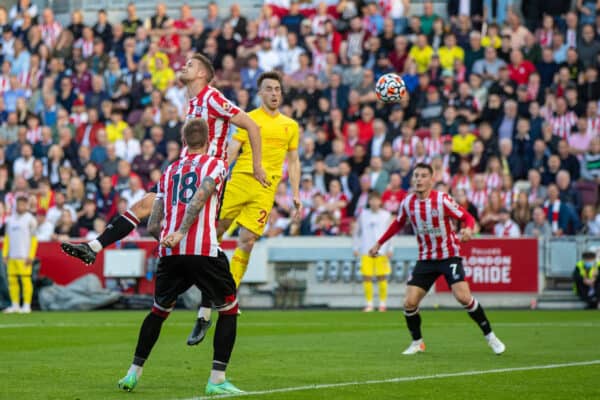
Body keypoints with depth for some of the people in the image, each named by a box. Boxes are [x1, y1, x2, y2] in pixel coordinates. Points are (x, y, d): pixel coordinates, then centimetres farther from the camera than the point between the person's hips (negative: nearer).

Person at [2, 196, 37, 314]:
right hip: (12, 256, 5)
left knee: (25, 280, -7)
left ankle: (26, 305, -4)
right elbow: (7, 238, 18)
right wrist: (5, 254, 9)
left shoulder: (30, 219, -1)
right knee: (12, 280, 3)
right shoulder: (10, 219, 15)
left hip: (24, 256, -5)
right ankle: (15, 305, 10)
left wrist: (30, 256, -11)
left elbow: (34, 239, -4)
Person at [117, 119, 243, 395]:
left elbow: (153, 226, 16)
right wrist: (180, 234, -20)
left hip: (169, 252, 5)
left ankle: (134, 373, 22)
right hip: (204, 250, -5)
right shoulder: (215, 165, 7)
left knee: (158, 311, 23)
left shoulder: (169, 172, 21)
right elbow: (199, 198, -14)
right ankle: (217, 380, 0)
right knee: (228, 309, 9)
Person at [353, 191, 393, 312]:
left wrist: (389, 249, -1)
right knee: (367, 277, -3)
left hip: (382, 251, -1)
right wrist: (356, 248, 7)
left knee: (382, 277, -1)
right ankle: (369, 304, 4)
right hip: (366, 251, 1)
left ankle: (382, 303, 8)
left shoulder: (386, 215, 4)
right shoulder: (363, 214, 7)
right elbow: (357, 232, 12)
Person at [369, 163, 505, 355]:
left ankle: (490, 337, -3)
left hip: (449, 255, -4)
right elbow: (398, 224, 18)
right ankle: (417, 343, 16)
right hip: (426, 259, 4)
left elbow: (467, 217, -12)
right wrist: (379, 243, 19)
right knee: (409, 302, -7)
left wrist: (468, 229, -34)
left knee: (463, 296, -20)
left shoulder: (442, 200, -15)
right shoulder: (408, 203, -2)